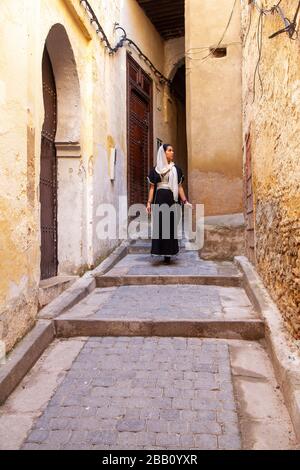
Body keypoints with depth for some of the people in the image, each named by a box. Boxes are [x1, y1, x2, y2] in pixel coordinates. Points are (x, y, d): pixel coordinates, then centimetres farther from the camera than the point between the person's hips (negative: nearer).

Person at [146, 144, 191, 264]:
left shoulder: (176, 169, 11)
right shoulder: (156, 169, 7)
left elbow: (180, 187, 8)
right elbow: (152, 187, 5)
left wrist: (185, 201, -2)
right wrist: (149, 202, -5)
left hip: (172, 200, 1)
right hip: (160, 199, -1)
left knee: (171, 226, -1)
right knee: (159, 225, -4)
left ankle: (168, 254, 4)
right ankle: (161, 251, 2)